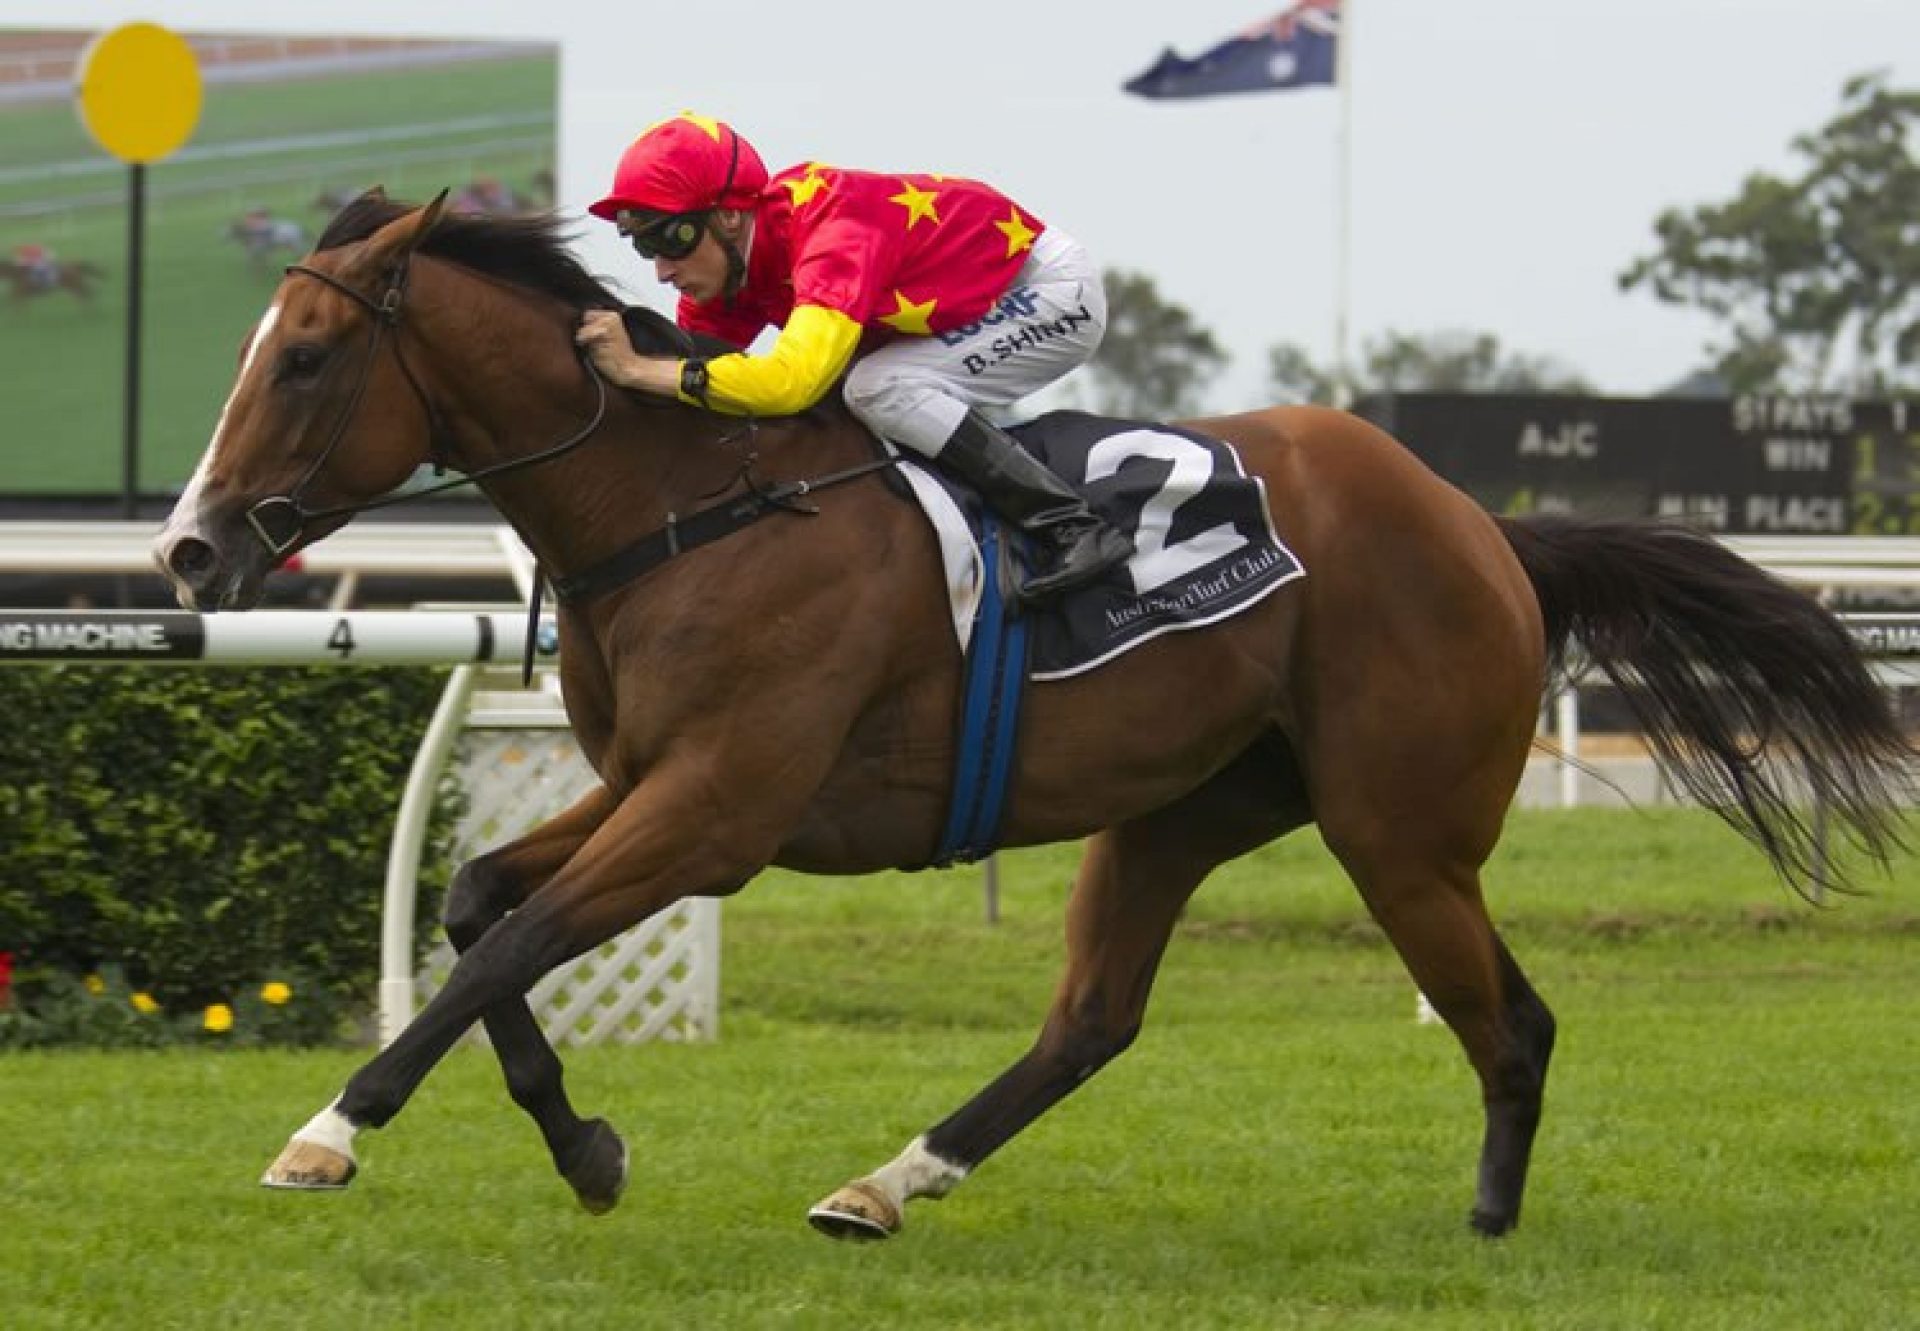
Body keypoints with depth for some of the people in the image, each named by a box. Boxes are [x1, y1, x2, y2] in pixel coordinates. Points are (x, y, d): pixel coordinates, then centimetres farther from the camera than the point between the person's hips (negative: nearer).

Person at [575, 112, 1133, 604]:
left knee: (878, 387, -26)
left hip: (1052, 291, -9)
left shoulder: (837, 229, -35)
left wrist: (637, 369, -45)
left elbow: (793, 378, -47)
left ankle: (1071, 526, -22)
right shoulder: (729, 260, -8)